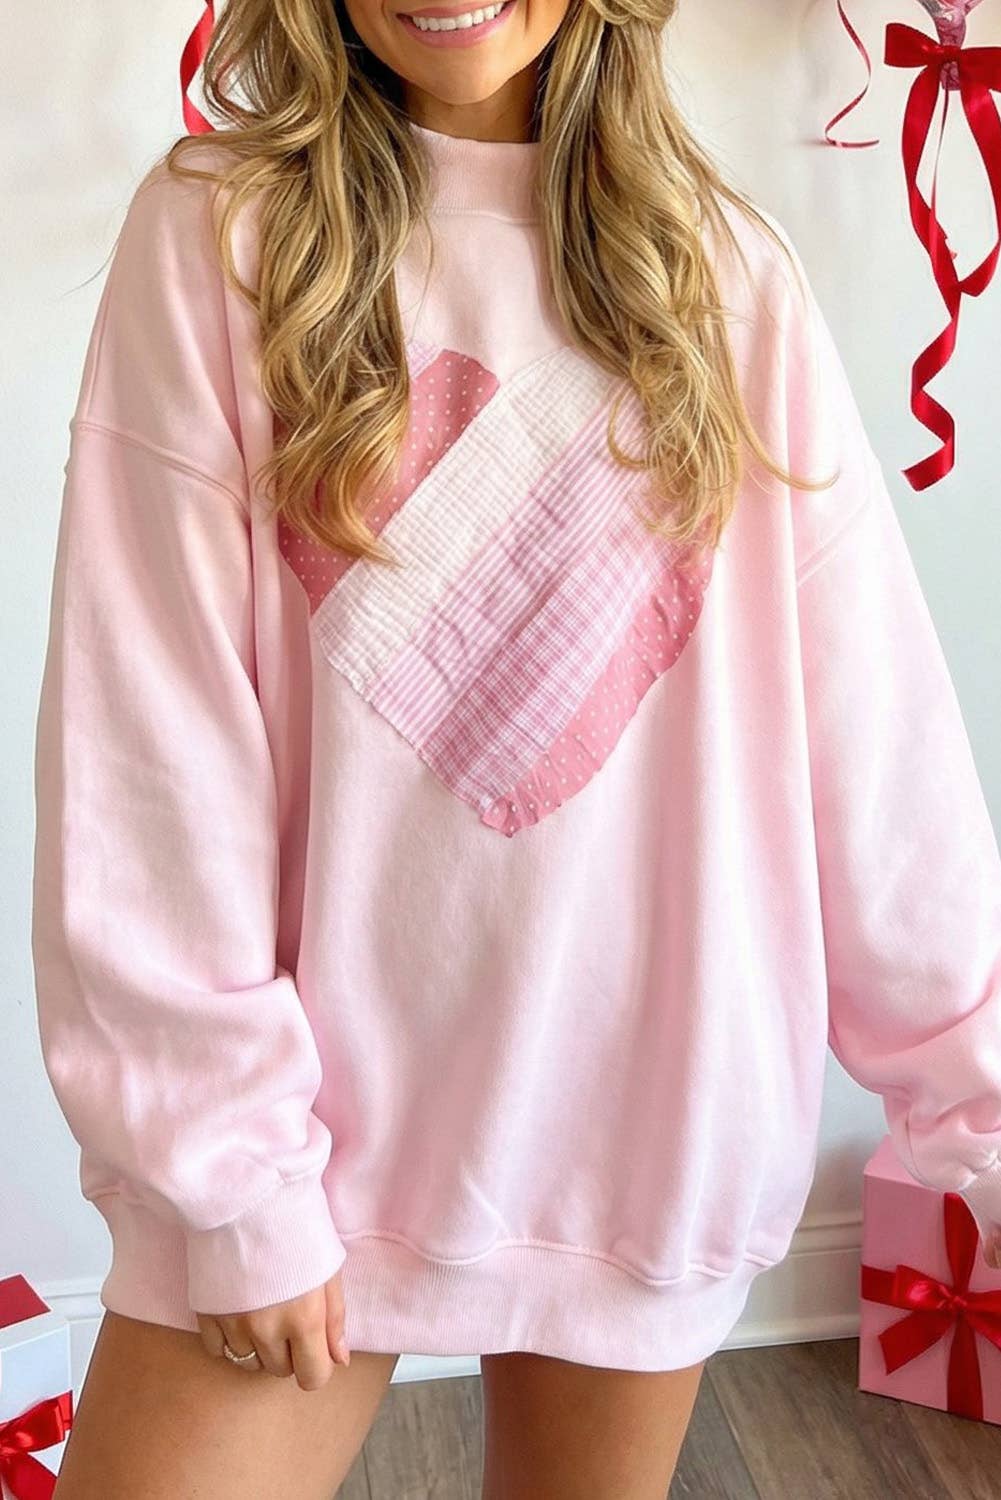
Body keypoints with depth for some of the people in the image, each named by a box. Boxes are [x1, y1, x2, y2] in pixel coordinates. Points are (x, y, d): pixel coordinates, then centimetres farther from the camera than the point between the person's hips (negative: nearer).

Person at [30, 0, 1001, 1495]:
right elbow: (150, 716, -9)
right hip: (329, 1084, -1)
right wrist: (233, 1167, -11)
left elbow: (869, 712, -1)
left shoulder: (730, 269, 2)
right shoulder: (219, 227, -4)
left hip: (654, 1094, 2)